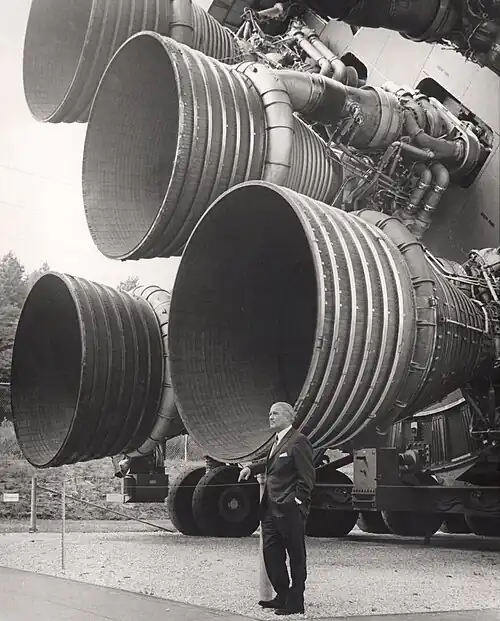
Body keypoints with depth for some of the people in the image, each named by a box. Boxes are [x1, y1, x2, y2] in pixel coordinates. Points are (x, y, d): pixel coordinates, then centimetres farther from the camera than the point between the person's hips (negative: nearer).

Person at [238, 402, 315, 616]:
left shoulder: (298, 441, -12)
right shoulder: (278, 442, 16)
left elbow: (307, 476, -15)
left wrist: (297, 501, -18)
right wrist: (251, 468, 14)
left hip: (290, 510, -9)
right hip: (271, 509, 9)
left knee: (296, 556, 2)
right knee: (271, 553, 11)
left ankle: (295, 602, 10)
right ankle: (282, 596, 23)